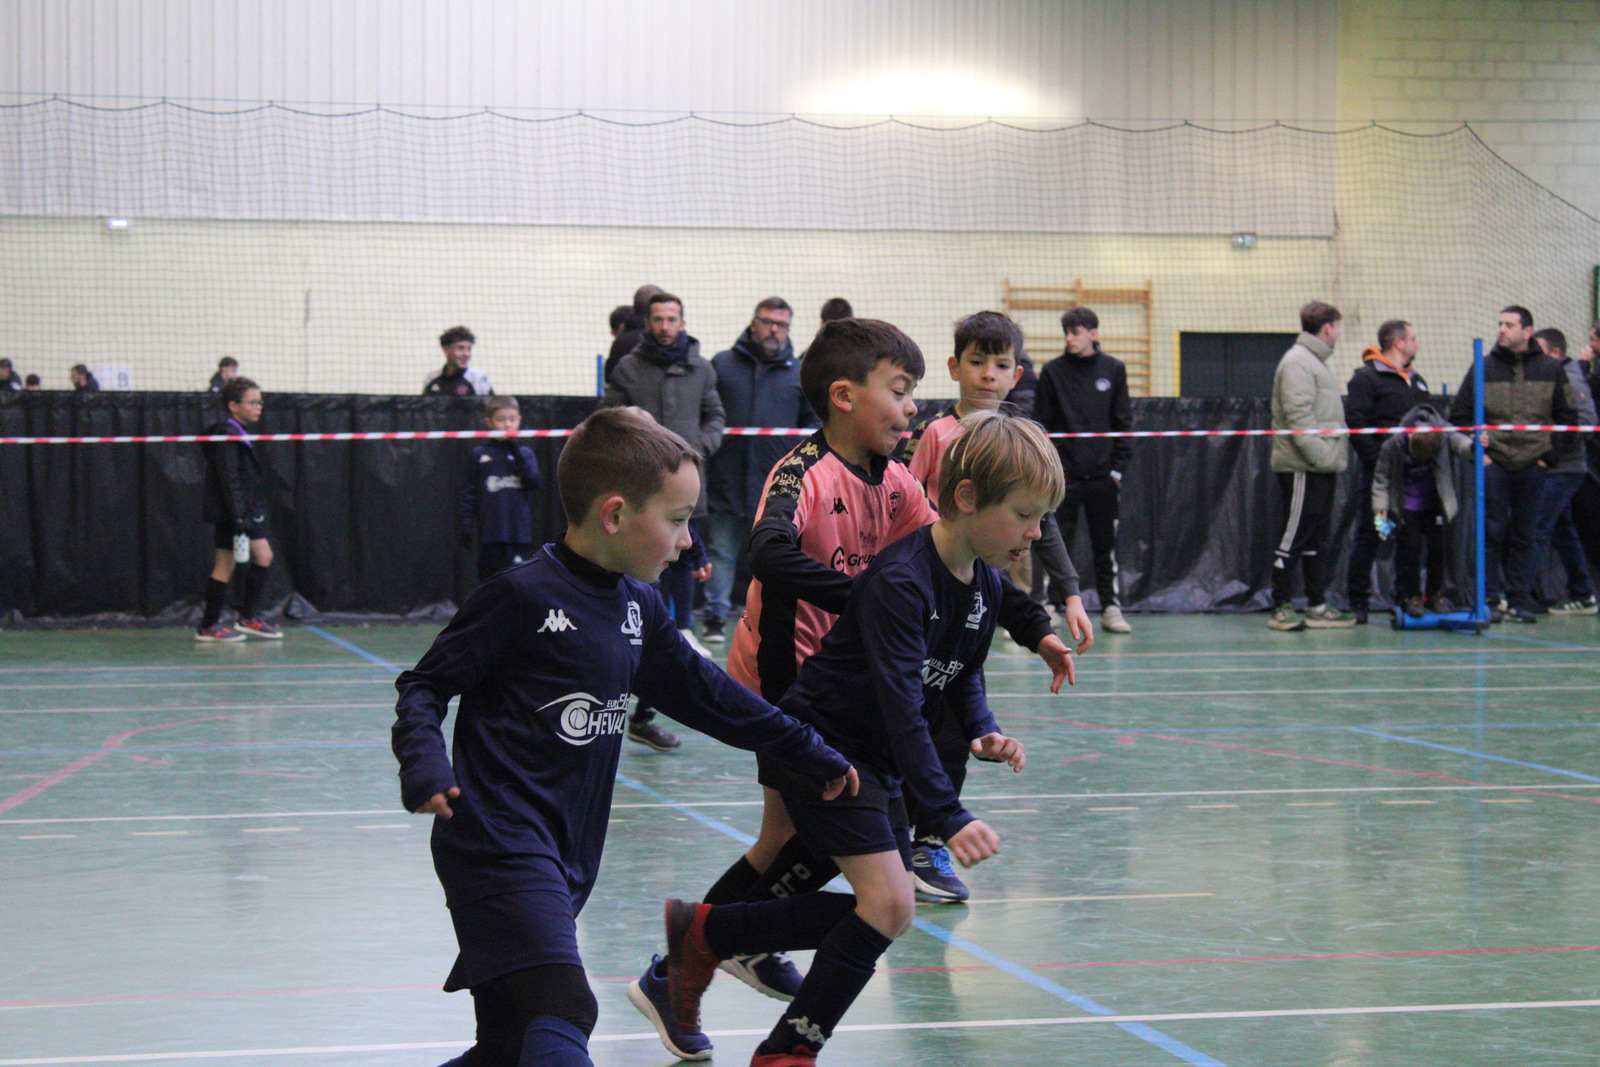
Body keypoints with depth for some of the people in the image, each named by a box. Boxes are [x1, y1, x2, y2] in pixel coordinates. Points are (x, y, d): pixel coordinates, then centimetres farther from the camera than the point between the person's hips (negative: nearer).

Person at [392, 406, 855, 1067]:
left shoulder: (638, 607, 13)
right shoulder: (523, 596, -11)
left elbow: (700, 690, 24)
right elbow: (424, 686, -6)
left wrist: (803, 750, 27)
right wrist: (424, 764, -23)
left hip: (564, 857, 9)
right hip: (500, 844, -9)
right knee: (564, 1013, -23)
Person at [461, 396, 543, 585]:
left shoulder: (524, 453, 9)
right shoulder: (480, 455, 6)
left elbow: (533, 481, -7)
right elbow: (470, 493, 7)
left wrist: (516, 452, -11)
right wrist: (467, 525, 1)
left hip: (519, 532, 0)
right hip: (489, 533, 0)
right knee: (489, 577, 4)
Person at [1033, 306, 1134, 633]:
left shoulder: (1113, 369, 5)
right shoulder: (1053, 371, 2)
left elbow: (1124, 421, 7)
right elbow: (1042, 422, 3)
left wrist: (1119, 466, 1)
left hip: (1102, 474, 1)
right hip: (1064, 473, -1)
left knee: (1105, 544, 6)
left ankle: (1110, 608, 13)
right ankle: (1052, 606, 7)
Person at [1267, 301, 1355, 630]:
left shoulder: (1316, 362, 20)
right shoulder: (1297, 363, -12)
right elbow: (1298, 417, -21)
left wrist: (1332, 456, 16)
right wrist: (1320, 454, -24)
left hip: (1321, 467, 10)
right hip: (1301, 468, -10)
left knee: (1317, 541, 12)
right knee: (1293, 538, -6)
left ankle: (1317, 607, 16)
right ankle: (1282, 609, -2)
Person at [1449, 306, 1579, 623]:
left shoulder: (1551, 370, 5)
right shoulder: (1483, 368, 4)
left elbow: (1568, 418, 9)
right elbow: (1459, 414, 7)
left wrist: (1551, 454, 1)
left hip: (1532, 467, 1)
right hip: (1493, 464, -1)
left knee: (1523, 537, 5)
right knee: (1492, 533, -4)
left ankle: (1519, 600, 10)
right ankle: (1491, 599, 0)